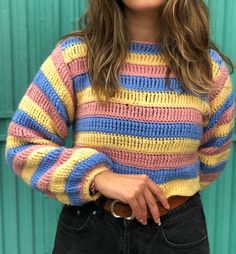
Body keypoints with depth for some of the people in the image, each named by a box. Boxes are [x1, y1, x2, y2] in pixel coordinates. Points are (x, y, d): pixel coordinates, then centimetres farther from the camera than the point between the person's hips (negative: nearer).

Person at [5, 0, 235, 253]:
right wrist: (98, 176, -20)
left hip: (178, 231, 2)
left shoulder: (209, 65, -5)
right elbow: (21, 146, -9)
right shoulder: (75, 55, -11)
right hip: (88, 231, -1)